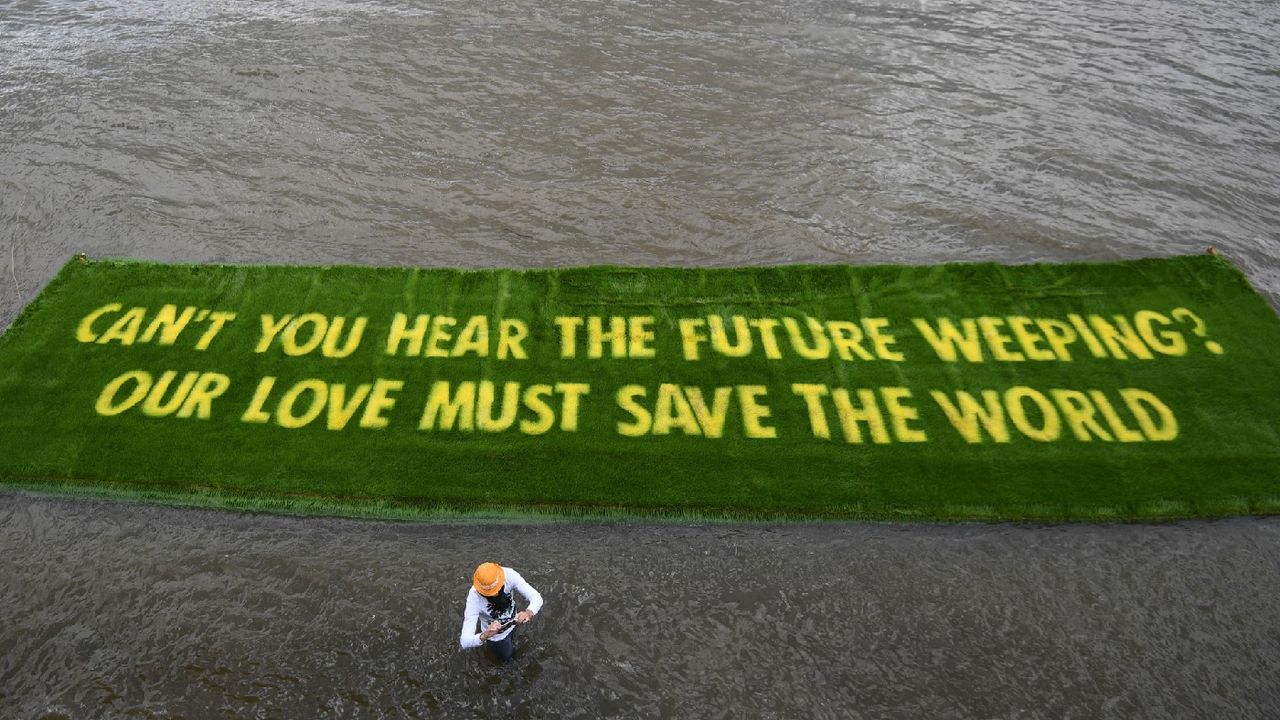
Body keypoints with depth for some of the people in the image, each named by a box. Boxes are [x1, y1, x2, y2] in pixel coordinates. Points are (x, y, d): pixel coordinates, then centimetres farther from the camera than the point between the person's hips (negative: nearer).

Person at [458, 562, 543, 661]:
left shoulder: (509, 575, -36)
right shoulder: (474, 597, -42)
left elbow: (537, 598, -36)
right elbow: (465, 641, -43)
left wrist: (529, 612, -58)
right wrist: (485, 635, -63)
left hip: (511, 623, 3)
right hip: (496, 635, -3)